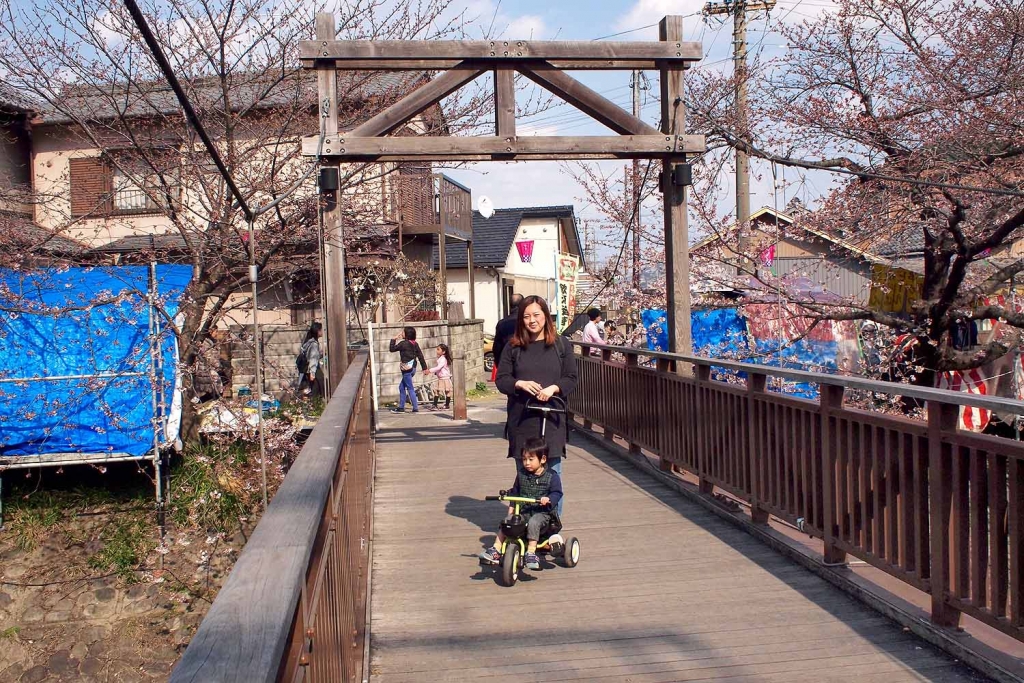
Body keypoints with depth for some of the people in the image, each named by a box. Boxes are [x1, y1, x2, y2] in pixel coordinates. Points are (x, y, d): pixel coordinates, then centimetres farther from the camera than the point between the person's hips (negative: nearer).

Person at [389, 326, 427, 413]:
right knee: (401, 387, 15)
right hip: (412, 368, 8)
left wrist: (394, 340, 10)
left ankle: (415, 408, -6)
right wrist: (424, 367, 9)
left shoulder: (403, 343, -12)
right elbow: (420, 355, 7)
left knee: (410, 388, -5)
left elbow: (392, 349, -2)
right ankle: (401, 407, 17)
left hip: (407, 369, -8)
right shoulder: (415, 344, 7)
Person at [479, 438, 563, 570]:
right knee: (506, 522, -19)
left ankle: (531, 553, -32)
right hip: (523, 510, 4)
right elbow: (515, 493, 17)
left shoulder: (551, 476, -3)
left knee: (533, 523, -35)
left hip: (542, 512, -4)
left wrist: (548, 499, -27)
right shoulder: (521, 474, 10)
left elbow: (556, 493, -6)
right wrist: (511, 510, 9)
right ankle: (495, 550, -15)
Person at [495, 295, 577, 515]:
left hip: (551, 419, -1)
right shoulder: (513, 347, 6)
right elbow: (501, 380, 4)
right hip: (521, 420, 1)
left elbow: (571, 379, 4)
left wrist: (554, 388, -15)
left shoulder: (561, 345, 5)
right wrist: (520, 384, -15)